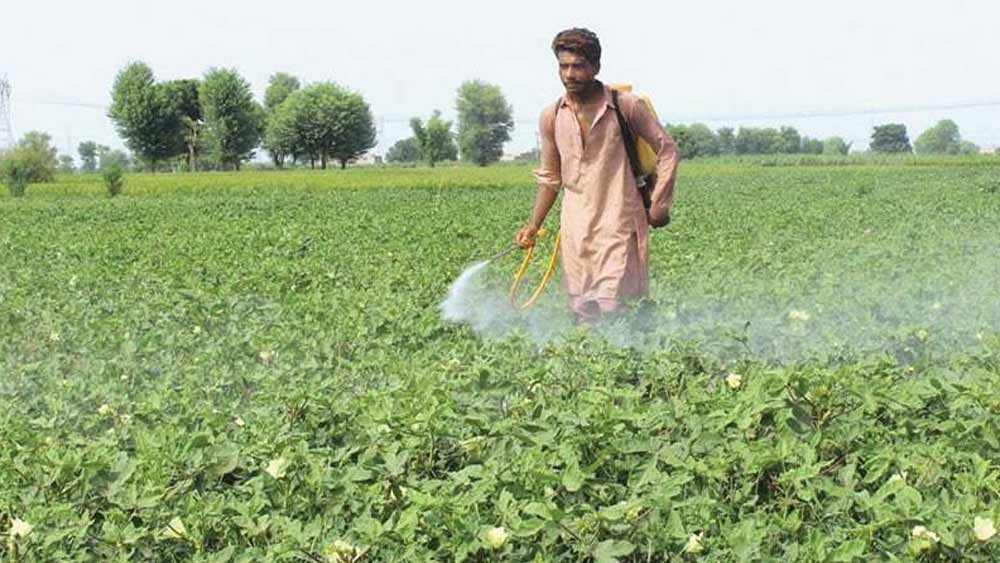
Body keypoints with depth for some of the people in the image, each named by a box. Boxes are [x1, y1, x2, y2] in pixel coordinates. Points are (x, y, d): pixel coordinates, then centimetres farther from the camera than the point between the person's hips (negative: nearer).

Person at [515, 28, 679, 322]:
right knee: (582, 315, 6)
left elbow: (667, 148, 2)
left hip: (618, 224, -4)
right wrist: (534, 225, 6)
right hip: (575, 229, 4)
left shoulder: (626, 107, -6)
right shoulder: (551, 117, 5)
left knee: (611, 311, -12)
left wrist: (659, 205, -3)